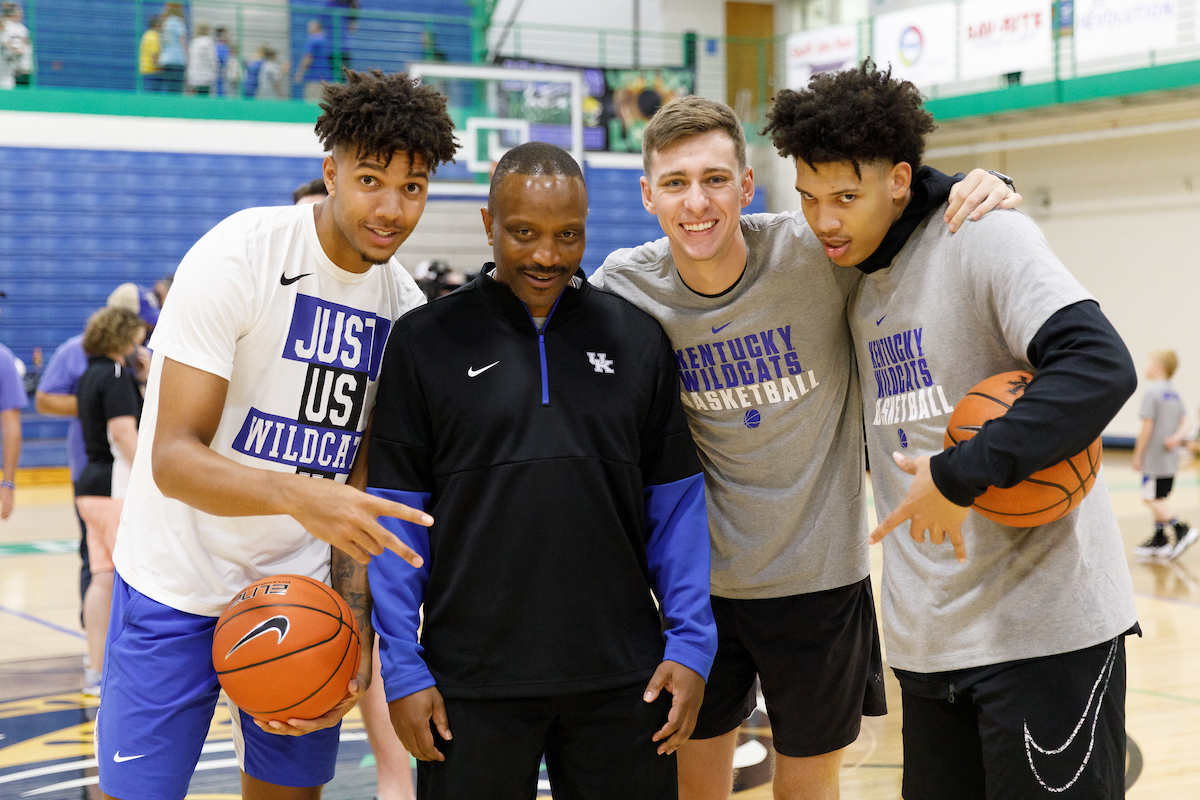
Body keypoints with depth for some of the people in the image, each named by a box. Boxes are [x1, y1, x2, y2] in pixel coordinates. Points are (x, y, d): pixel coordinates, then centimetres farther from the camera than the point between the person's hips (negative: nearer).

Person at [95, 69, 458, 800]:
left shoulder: (406, 308, 0)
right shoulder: (236, 257, -17)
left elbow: (362, 483, 3)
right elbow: (172, 458, -22)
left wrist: (356, 630, -8)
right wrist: (300, 496, -39)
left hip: (303, 592, 5)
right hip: (178, 589, -5)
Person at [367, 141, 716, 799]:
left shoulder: (637, 338, 5)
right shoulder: (425, 341, 0)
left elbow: (675, 500, 7)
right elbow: (398, 513, 0)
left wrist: (690, 644, 1)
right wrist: (403, 669, -4)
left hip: (623, 681, 2)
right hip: (471, 681, -2)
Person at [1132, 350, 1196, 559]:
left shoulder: (1152, 392, -13)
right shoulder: (1174, 393, 13)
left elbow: (1147, 426, -16)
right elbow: (1184, 421, 9)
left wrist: (1138, 455, -10)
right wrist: (1177, 437, -7)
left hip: (1154, 457, -9)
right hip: (1170, 459, 9)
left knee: (1151, 499, -6)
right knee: (1158, 499, 15)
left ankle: (1182, 531, -14)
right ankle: (1159, 540, 19)